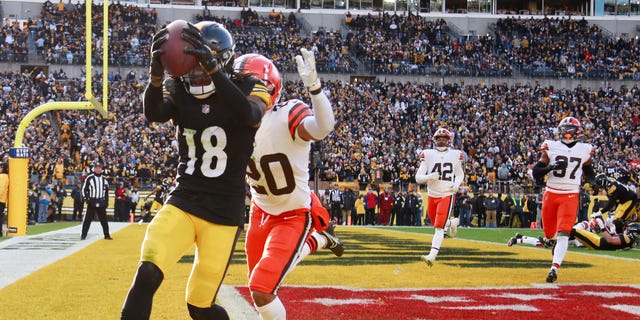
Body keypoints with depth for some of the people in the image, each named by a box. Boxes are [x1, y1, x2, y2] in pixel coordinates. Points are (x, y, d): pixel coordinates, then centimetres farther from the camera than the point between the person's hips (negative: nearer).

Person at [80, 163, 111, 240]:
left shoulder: (104, 179, 10)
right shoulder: (89, 178, -3)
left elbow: (106, 190, 17)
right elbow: (84, 189, -2)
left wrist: (106, 201, 10)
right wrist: (86, 199, -10)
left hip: (101, 202, 3)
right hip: (92, 202, -3)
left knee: (104, 219, 6)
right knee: (88, 219, -5)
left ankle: (107, 235, 14)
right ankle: (83, 235, -1)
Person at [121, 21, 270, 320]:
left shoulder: (248, 90, -5)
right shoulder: (179, 89, 2)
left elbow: (249, 115, -30)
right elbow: (153, 114, -19)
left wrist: (210, 66, -42)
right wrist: (157, 71, -40)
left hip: (224, 213, -2)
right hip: (182, 202, 2)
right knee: (147, 273, -22)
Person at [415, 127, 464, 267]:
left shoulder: (455, 155, 2)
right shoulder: (428, 154, -2)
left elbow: (460, 174, 17)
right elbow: (418, 178, -3)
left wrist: (457, 184, -6)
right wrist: (430, 177, -23)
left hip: (447, 195, -3)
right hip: (432, 196, 3)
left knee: (439, 227, -13)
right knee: (436, 223, 17)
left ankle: (432, 256, -16)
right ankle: (453, 222, 49)